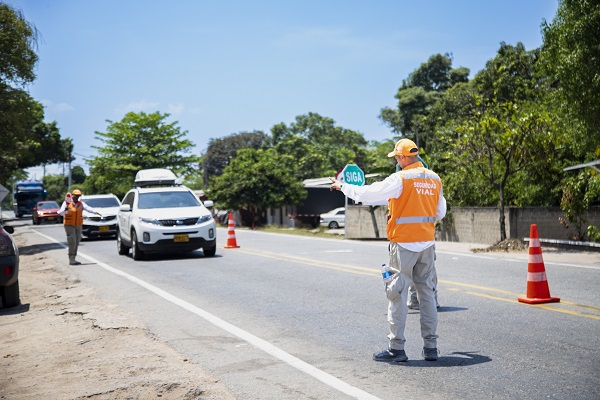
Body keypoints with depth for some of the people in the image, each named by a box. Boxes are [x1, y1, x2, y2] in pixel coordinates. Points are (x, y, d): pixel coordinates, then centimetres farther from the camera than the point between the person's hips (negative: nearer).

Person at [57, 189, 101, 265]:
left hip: (78, 226, 5)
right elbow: (61, 212, -14)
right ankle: (71, 259, -7)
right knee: (72, 242, -13)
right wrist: (65, 210, -37)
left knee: (76, 243, 8)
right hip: (69, 225, -5)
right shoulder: (66, 203, -4)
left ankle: (73, 259, 18)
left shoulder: (81, 204, 5)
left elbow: (88, 208, -13)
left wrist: (95, 212, -32)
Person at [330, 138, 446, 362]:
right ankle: (431, 347, 14)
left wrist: (342, 187, 4)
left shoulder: (400, 179, -12)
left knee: (397, 294, 0)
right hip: (427, 243, 6)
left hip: (404, 243, -6)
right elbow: (440, 213, 14)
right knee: (426, 292, 11)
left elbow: (367, 194, -10)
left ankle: (396, 348, 3)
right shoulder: (435, 179, 8)